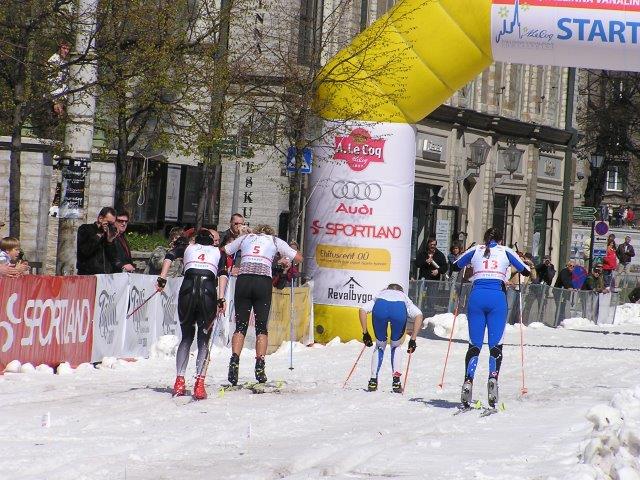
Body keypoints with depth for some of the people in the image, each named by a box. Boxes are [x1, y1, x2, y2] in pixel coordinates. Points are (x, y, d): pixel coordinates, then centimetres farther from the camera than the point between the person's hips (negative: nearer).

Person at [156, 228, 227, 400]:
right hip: (209, 292, -1)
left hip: (188, 289, 1)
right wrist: (221, 299, 0)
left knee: (186, 338, 17)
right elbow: (223, 274, 8)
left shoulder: (187, 248, 27)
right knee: (204, 341, 6)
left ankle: (179, 380, 8)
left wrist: (162, 279, 2)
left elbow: (170, 255, 9)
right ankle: (199, 381, -12)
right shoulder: (219, 252, 24)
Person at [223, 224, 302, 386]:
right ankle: (259, 366, -6)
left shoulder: (245, 238, 22)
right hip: (264, 281, -1)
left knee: (240, 326, 4)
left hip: (243, 281, 1)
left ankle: (234, 360, -16)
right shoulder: (275, 241, 18)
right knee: (261, 327, 6)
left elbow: (222, 252, 27)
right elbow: (298, 258, 17)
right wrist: (285, 261, 36)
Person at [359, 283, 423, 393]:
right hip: (399, 310, 0)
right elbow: (418, 315, 20)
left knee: (380, 346, 25)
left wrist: (365, 333, 25)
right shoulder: (405, 298, 41)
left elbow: (362, 309, 23)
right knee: (396, 346, 26)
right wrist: (413, 340, 17)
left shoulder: (380, 294, 43)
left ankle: (373, 380, 16)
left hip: (380, 307, 0)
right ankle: (396, 380, 15)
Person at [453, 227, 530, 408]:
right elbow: (526, 271, 18)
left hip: (476, 296, 1)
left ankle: (468, 380, -16)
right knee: (496, 344, 0)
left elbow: (455, 266, 24)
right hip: (497, 297, -1)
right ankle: (493, 377, -24)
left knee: (474, 344, 3)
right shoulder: (505, 251, 13)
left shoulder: (476, 250, 15)